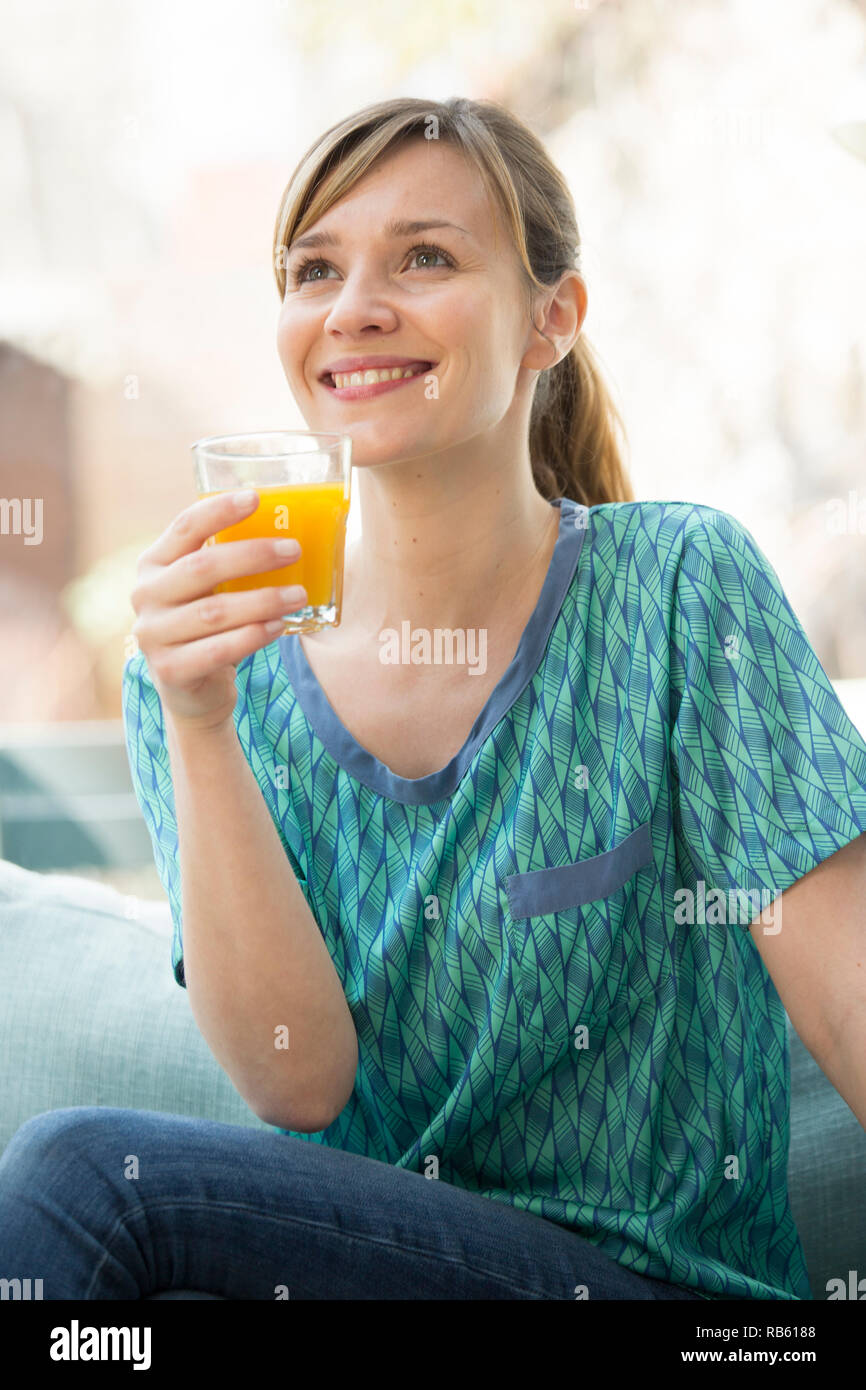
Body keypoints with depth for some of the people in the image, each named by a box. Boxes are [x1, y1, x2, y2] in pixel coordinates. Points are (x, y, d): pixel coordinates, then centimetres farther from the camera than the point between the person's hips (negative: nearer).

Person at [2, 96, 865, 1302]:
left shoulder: (677, 583, -9)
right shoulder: (206, 666, 0)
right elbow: (297, 1079, -10)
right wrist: (199, 728, -22)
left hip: (659, 1276, -3)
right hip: (340, 1249, 3)